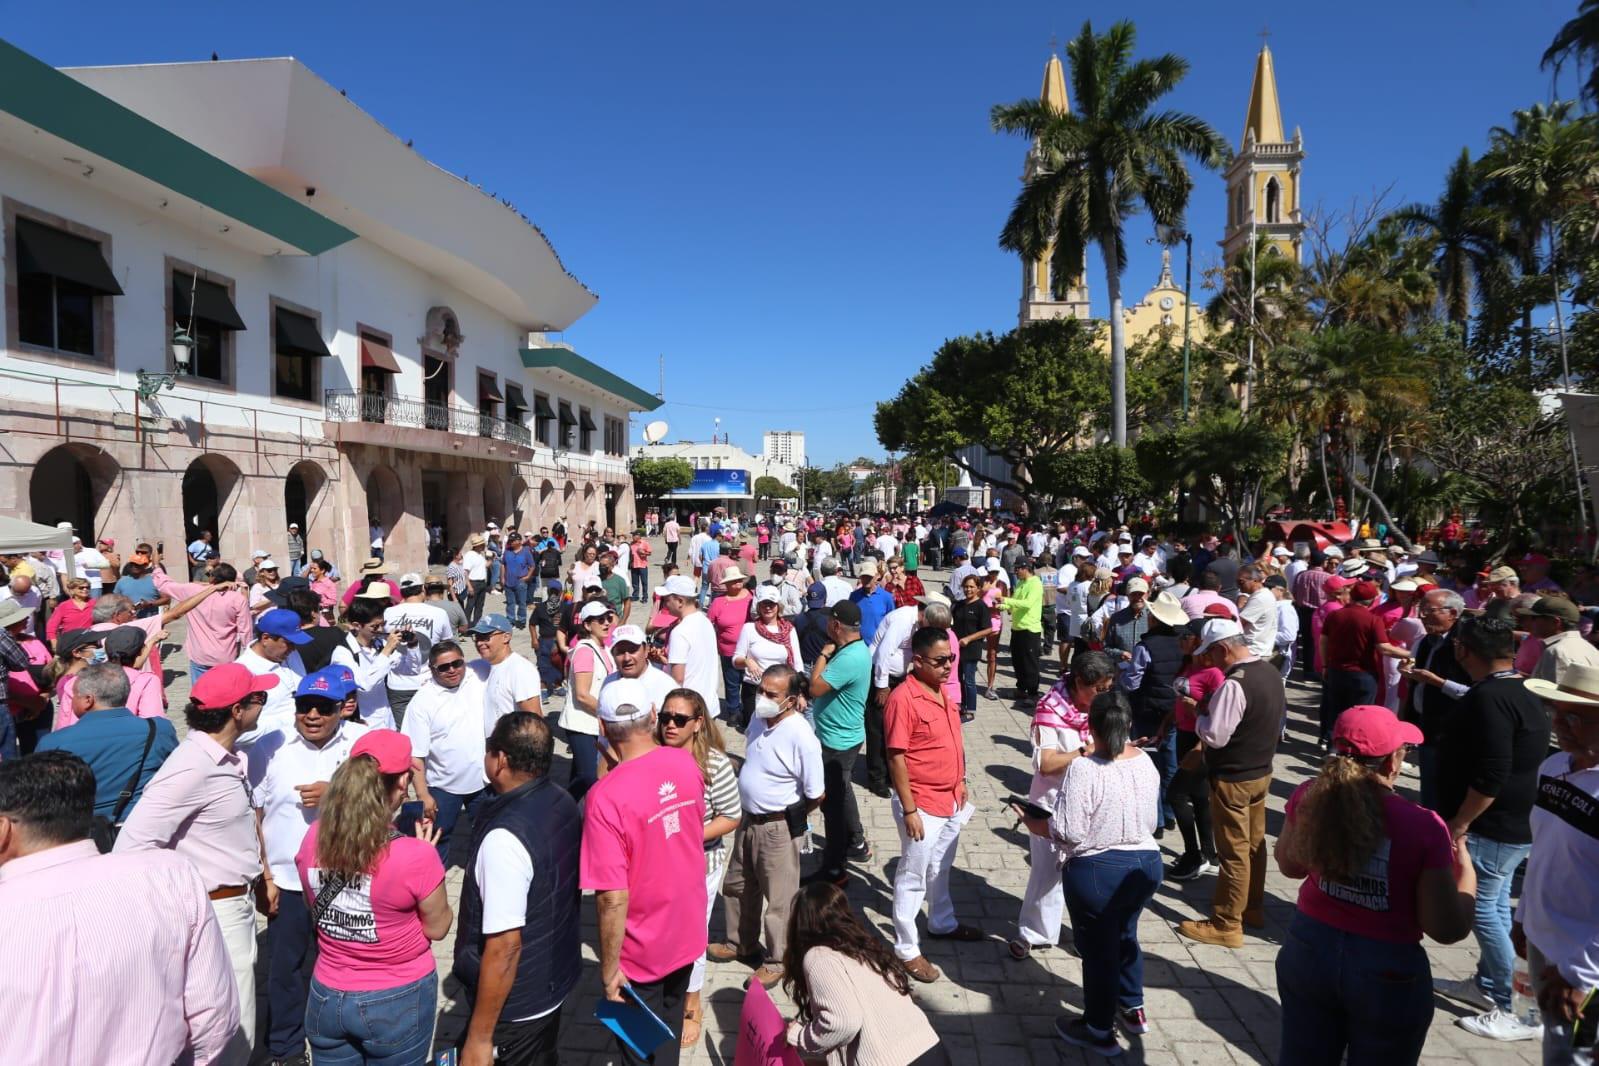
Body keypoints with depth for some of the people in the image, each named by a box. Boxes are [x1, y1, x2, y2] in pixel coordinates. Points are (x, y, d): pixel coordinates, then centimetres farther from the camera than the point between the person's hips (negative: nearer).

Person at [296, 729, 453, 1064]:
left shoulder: (313, 837, -13)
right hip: (398, 1003, -4)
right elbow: (438, 928, -12)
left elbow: (317, 910, 5)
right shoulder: (415, 855, -28)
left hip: (328, 998, 4)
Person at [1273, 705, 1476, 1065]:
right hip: (1387, 973, -3)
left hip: (1309, 950, 3)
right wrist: (1465, 872, 2)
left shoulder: (1309, 797, -11)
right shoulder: (1422, 826, -22)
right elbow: (1448, 929, -13)